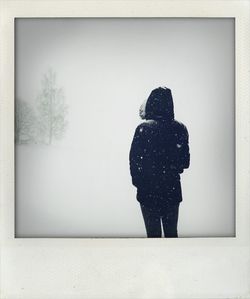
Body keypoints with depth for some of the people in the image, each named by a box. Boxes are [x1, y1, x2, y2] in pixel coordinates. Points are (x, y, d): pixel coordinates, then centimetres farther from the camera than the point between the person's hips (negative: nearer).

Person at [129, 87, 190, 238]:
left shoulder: (143, 128, -15)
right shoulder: (180, 129, -5)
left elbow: (134, 159, -11)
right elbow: (185, 162, 2)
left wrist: (137, 181, 5)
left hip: (149, 190, -3)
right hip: (172, 190, 3)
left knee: (153, 232, 10)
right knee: (171, 231, 17)